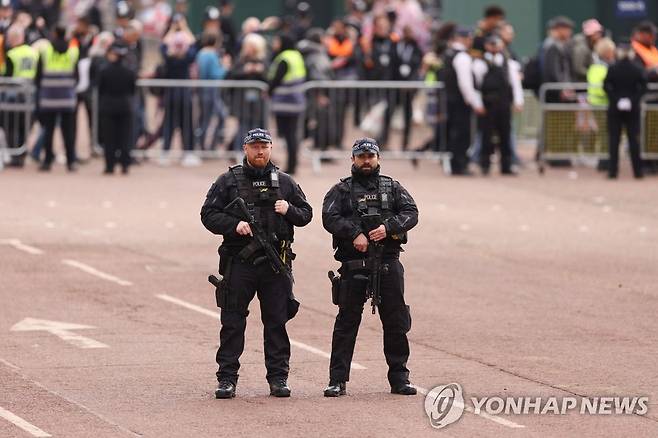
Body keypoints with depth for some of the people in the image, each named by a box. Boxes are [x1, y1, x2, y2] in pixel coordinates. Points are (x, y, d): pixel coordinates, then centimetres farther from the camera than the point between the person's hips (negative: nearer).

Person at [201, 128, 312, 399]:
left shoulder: (284, 182, 12)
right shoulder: (228, 181, 5)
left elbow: (306, 214, 16)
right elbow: (209, 214, 1)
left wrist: (289, 210, -6)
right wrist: (234, 225, -14)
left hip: (276, 262, 2)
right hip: (239, 262, -2)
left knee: (277, 321, 5)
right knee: (232, 321, 0)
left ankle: (278, 377, 12)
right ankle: (227, 379, 4)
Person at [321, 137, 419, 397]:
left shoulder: (392, 188, 14)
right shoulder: (341, 190, 7)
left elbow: (411, 213, 3)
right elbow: (330, 218, -6)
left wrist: (388, 227, -14)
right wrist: (354, 234, -19)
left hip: (388, 265, 2)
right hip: (354, 266, -2)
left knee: (396, 322, 5)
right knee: (347, 322, -2)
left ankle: (399, 378, 13)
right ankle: (337, 380, 0)